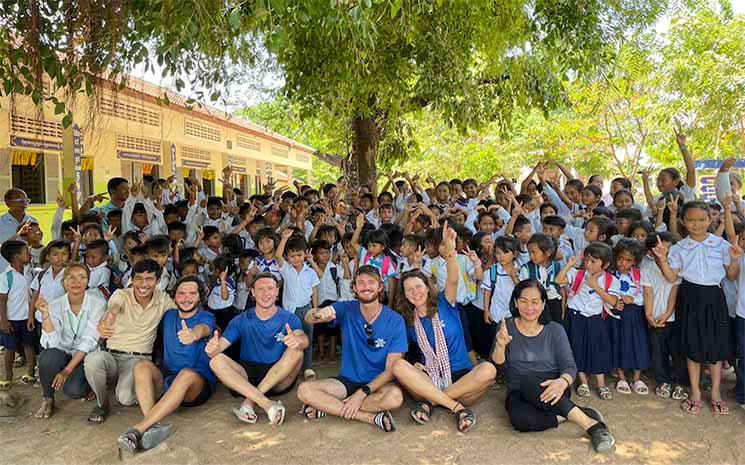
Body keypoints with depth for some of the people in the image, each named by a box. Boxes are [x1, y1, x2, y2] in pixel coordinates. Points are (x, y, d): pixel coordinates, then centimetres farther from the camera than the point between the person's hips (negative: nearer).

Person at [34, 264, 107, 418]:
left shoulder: (97, 303, -12)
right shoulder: (56, 305, -6)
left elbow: (89, 341, -15)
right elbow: (52, 343, -18)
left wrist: (67, 370, -20)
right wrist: (45, 314, -30)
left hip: (86, 356, -2)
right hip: (64, 353, 2)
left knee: (73, 390, -27)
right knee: (48, 356, -31)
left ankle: (88, 385, 11)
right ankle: (47, 399, -5)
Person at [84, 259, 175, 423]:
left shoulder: (163, 299, 3)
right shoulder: (121, 295, -6)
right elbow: (113, 309, -29)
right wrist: (104, 323, -53)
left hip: (139, 359, 0)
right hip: (112, 355, 1)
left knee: (126, 397, -29)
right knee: (93, 359, -34)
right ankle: (102, 403, -4)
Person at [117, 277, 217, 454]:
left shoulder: (206, 317, 0)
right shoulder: (169, 316, 16)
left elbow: (203, 328, -24)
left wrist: (195, 334, -49)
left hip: (199, 384, -4)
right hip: (166, 378, 4)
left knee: (187, 374, -36)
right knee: (142, 365, -23)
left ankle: (139, 428, -40)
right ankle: (153, 427, -42)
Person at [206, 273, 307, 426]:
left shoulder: (289, 319, -1)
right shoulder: (241, 321, 5)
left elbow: (304, 340, -20)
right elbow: (220, 345, -6)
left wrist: (298, 340, -46)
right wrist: (213, 348, -32)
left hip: (279, 379, -1)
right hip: (248, 375, 2)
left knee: (296, 352, -28)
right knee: (217, 361, -23)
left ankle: (250, 401, -26)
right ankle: (266, 404, -37)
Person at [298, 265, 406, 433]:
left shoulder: (395, 321, -10)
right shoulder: (347, 310, -5)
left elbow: (391, 369, -12)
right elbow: (308, 318, -21)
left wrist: (362, 393, -24)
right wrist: (318, 313, -45)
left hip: (377, 382, -2)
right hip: (347, 380, 2)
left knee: (395, 396, -36)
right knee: (305, 390, -22)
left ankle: (328, 408, -18)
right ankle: (371, 417, -21)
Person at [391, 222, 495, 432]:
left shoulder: (444, 304, 1)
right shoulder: (407, 321, 7)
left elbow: (453, 281, -20)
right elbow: (400, 353, 16)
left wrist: (451, 253, -40)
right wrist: (413, 364, -8)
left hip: (461, 378, -1)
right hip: (429, 379, 1)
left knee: (488, 370, -31)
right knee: (399, 366, -28)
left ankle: (431, 401, -20)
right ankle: (455, 406, -29)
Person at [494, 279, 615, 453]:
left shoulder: (555, 330, 2)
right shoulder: (507, 326, 2)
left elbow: (570, 366, -6)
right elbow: (497, 363, -9)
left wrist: (563, 382, -30)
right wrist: (500, 345, -33)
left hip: (549, 389, -1)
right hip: (519, 394, 1)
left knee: (527, 381, -36)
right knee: (520, 418, -35)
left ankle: (588, 423, -33)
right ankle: (585, 416, -24)